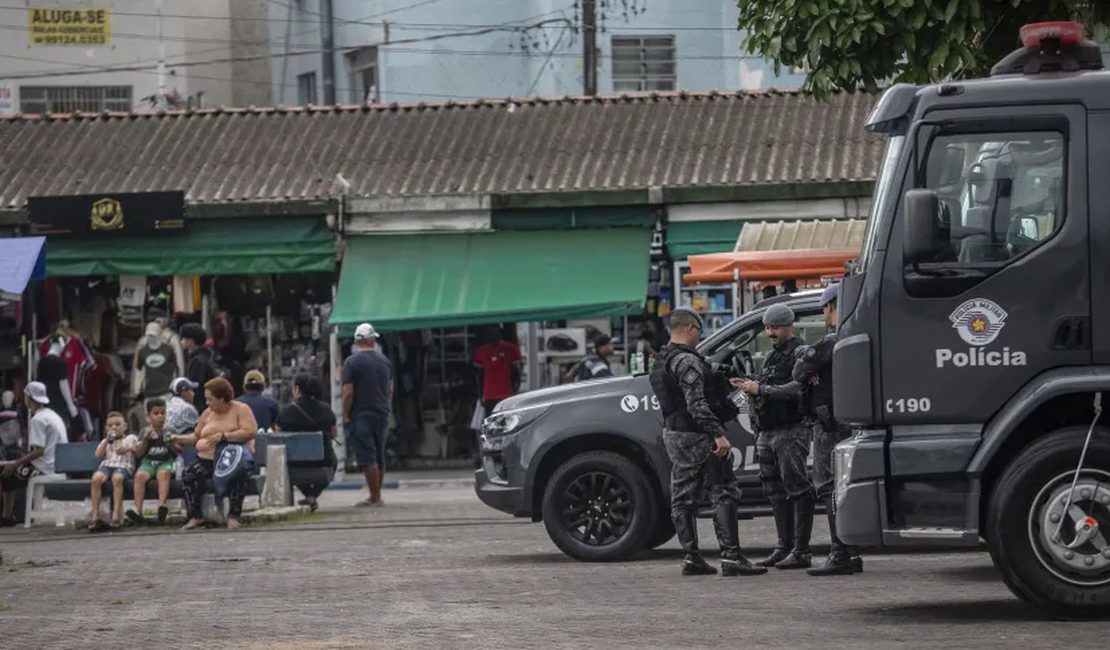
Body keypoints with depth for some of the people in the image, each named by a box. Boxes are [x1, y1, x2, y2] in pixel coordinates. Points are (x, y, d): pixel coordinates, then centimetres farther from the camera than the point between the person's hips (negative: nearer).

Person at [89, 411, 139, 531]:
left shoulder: (131, 438, 21)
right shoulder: (106, 441, 29)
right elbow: (98, 454, 12)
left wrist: (130, 449, -8)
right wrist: (107, 440, 7)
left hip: (124, 466, -3)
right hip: (107, 465, 3)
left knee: (117, 478, -40)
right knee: (96, 478, -33)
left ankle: (116, 515, -42)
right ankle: (95, 516, -33)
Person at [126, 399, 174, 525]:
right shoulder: (145, 432, 12)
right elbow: (138, 454, 7)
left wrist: (171, 443, -12)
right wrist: (145, 440, -7)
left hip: (166, 462, -1)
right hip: (148, 462, 1)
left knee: (164, 473, -37)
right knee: (140, 475, -31)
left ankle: (162, 505, -54)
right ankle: (138, 510, -40)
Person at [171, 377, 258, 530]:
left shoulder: (241, 409, -1)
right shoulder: (208, 413, 16)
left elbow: (251, 432, -15)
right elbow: (196, 436, 22)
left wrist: (223, 436, -20)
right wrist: (180, 439, 4)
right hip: (207, 459, 5)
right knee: (189, 474, -22)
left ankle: (234, 516, -24)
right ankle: (195, 516, -14)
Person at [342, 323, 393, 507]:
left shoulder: (352, 362, -9)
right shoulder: (384, 361, 9)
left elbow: (348, 393, -13)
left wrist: (346, 416, -5)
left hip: (361, 415, -6)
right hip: (382, 414, 6)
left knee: (367, 457, -6)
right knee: (379, 457, 14)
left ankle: (374, 497, -9)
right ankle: (377, 495, 20)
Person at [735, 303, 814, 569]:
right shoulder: (773, 357, 23)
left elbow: (796, 388, -22)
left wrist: (761, 390, -24)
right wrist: (749, 386, 7)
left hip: (791, 430, -10)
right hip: (768, 432, 10)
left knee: (797, 489, -9)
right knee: (776, 491, 11)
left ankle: (801, 551, -11)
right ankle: (784, 547, 16)